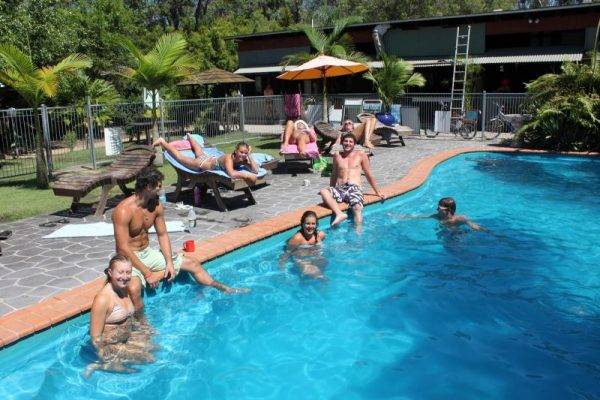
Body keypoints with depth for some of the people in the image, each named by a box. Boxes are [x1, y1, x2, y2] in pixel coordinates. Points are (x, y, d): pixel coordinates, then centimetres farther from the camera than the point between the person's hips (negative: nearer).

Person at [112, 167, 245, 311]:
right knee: (134, 288, -39)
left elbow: (162, 234, 5)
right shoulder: (124, 211, -24)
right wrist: (147, 273, -26)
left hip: (148, 253, 7)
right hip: (129, 258, -7)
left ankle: (225, 290, 22)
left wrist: (169, 262, -8)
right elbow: (123, 249, -25)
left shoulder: (156, 206, -3)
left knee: (192, 263, 6)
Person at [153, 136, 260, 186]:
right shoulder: (229, 158, -42)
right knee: (179, 157, 17)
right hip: (203, 163, -7)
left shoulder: (243, 159, -23)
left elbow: (255, 171, -31)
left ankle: (189, 137, 66)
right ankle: (162, 142, 37)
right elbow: (232, 174, -58)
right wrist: (247, 174, -55)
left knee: (200, 154, 39)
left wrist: (249, 156, -37)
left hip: (210, 159, 7)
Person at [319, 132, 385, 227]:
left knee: (357, 208, -33)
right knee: (323, 192, -31)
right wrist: (331, 190, 34)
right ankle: (339, 214, -43)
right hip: (339, 189, 2)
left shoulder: (361, 155, 12)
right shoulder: (337, 156, 18)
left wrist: (377, 193, 19)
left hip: (354, 188, -2)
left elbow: (369, 175, 17)